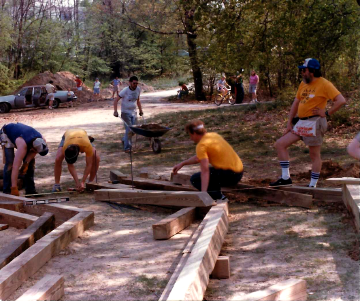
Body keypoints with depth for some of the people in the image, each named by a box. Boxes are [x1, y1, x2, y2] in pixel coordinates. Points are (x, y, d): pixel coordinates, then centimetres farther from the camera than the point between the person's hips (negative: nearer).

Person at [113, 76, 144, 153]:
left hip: (134, 112, 6)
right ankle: (127, 147, -1)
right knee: (129, 130, -10)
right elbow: (116, 100, -15)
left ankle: (125, 140, 33)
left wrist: (140, 110, 18)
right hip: (126, 112, -6)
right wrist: (115, 111, -25)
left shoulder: (138, 89, 0)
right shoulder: (125, 90, -17)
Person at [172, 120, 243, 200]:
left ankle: (218, 196, -10)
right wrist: (182, 164, 30)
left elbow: (205, 171, -23)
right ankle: (217, 194, 15)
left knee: (194, 179, -1)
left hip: (229, 175, -9)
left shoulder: (201, 145, -13)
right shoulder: (213, 135, 14)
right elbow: (200, 157, 27)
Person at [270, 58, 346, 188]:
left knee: (314, 154, 1)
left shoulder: (324, 84, -10)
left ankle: (313, 185, 11)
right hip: (301, 123, 8)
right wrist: (289, 123, 14)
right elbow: (296, 103, 18)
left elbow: (341, 100, -17)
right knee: (280, 144, 3)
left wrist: (327, 113, -15)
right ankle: (285, 178, 6)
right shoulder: (303, 84, 13)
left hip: (314, 123, -8)